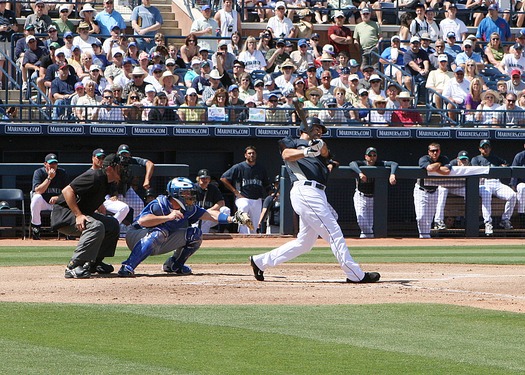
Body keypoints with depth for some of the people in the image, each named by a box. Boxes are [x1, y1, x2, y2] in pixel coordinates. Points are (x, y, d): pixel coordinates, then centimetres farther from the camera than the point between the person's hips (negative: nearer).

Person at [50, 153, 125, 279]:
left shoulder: (107, 183, 10)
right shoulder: (95, 176, -21)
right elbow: (67, 190, -27)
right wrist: (78, 215, -31)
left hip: (82, 214, 10)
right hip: (63, 214, -10)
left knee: (113, 224, 10)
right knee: (96, 226, -33)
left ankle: (94, 263, 10)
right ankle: (73, 267, -35)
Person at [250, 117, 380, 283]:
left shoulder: (317, 147, 30)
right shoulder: (291, 142, 10)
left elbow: (325, 152, 8)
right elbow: (287, 155, -12)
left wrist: (321, 146, -15)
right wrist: (307, 152, -29)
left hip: (317, 194, 9)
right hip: (305, 190, -9)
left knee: (304, 243, 11)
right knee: (334, 233, -11)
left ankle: (261, 261, 17)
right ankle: (356, 275, -12)